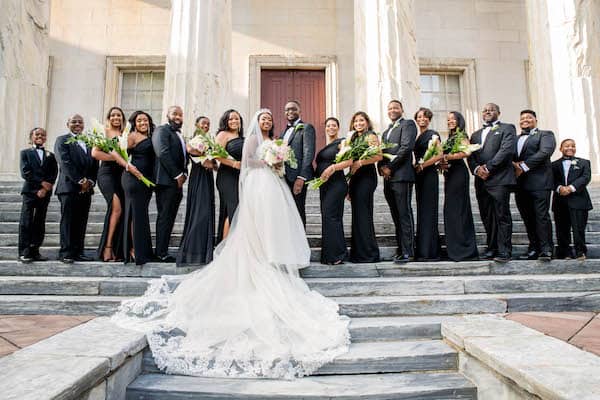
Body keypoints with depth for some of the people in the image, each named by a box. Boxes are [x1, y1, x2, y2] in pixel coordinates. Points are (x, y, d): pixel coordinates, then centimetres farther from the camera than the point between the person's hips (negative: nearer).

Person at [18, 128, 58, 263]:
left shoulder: (50, 155, 16)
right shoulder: (25, 153, 10)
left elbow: (54, 174, 5)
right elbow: (25, 172, -3)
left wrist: (45, 189, -9)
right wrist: (41, 182, -12)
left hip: (45, 193, 3)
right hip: (30, 191, -3)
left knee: (40, 224, 3)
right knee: (26, 222, -6)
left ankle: (35, 251, 8)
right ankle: (24, 253, -5)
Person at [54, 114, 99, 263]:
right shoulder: (62, 140, 3)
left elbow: (95, 165, 14)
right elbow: (65, 163, -8)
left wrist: (90, 181, -1)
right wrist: (80, 181, -13)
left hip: (86, 188, 5)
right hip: (69, 187, -5)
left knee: (81, 222, 5)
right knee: (68, 221, -4)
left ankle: (78, 252, 9)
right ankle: (66, 253, -1)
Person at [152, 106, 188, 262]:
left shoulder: (179, 135, 24)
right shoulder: (162, 130, -3)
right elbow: (163, 153, -15)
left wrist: (184, 174, 4)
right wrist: (177, 175, -15)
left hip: (177, 181, 9)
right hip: (166, 180, -9)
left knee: (169, 217, 9)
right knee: (164, 217, -7)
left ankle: (163, 251, 14)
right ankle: (161, 253, -3)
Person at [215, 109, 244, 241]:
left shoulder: (241, 138, 21)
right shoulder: (223, 134, 0)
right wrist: (233, 163, -19)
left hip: (240, 177, 7)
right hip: (228, 177, -7)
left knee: (236, 212, 7)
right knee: (233, 211, -13)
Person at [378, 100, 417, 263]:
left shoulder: (408, 124, 1)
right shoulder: (386, 131, 26)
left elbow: (406, 147, -12)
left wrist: (390, 167, -13)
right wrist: (382, 167, 0)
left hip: (401, 176, -8)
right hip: (388, 178, 8)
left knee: (404, 214, -7)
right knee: (396, 217, 9)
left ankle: (408, 252, -4)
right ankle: (400, 249, 15)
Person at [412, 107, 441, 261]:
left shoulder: (433, 135, -4)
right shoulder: (417, 137, 18)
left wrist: (421, 166, -14)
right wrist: (415, 167, 3)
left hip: (429, 174, -8)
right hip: (419, 176, 8)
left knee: (428, 211, -8)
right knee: (421, 211, 8)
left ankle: (431, 252, -4)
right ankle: (422, 250, 13)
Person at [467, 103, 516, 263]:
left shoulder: (507, 128, 8)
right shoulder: (476, 134, 25)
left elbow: (507, 150, -8)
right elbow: (470, 155, 14)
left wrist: (488, 168, -13)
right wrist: (476, 168, -6)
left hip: (499, 179, -5)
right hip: (481, 180, 6)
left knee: (502, 216, -7)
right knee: (487, 217, 6)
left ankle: (504, 251, -4)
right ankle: (492, 248, 14)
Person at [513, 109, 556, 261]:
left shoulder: (545, 134, 9)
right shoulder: (515, 139, 24)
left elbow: (545, 152, -9)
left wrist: (523, 167, -14)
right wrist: (513, 164, -10)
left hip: (539, 182, -5)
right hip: (520, 184, 5)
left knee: (542, 216, -9)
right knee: (528, 218, 5)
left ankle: (546, 250, -7)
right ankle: (533, 249, 10)